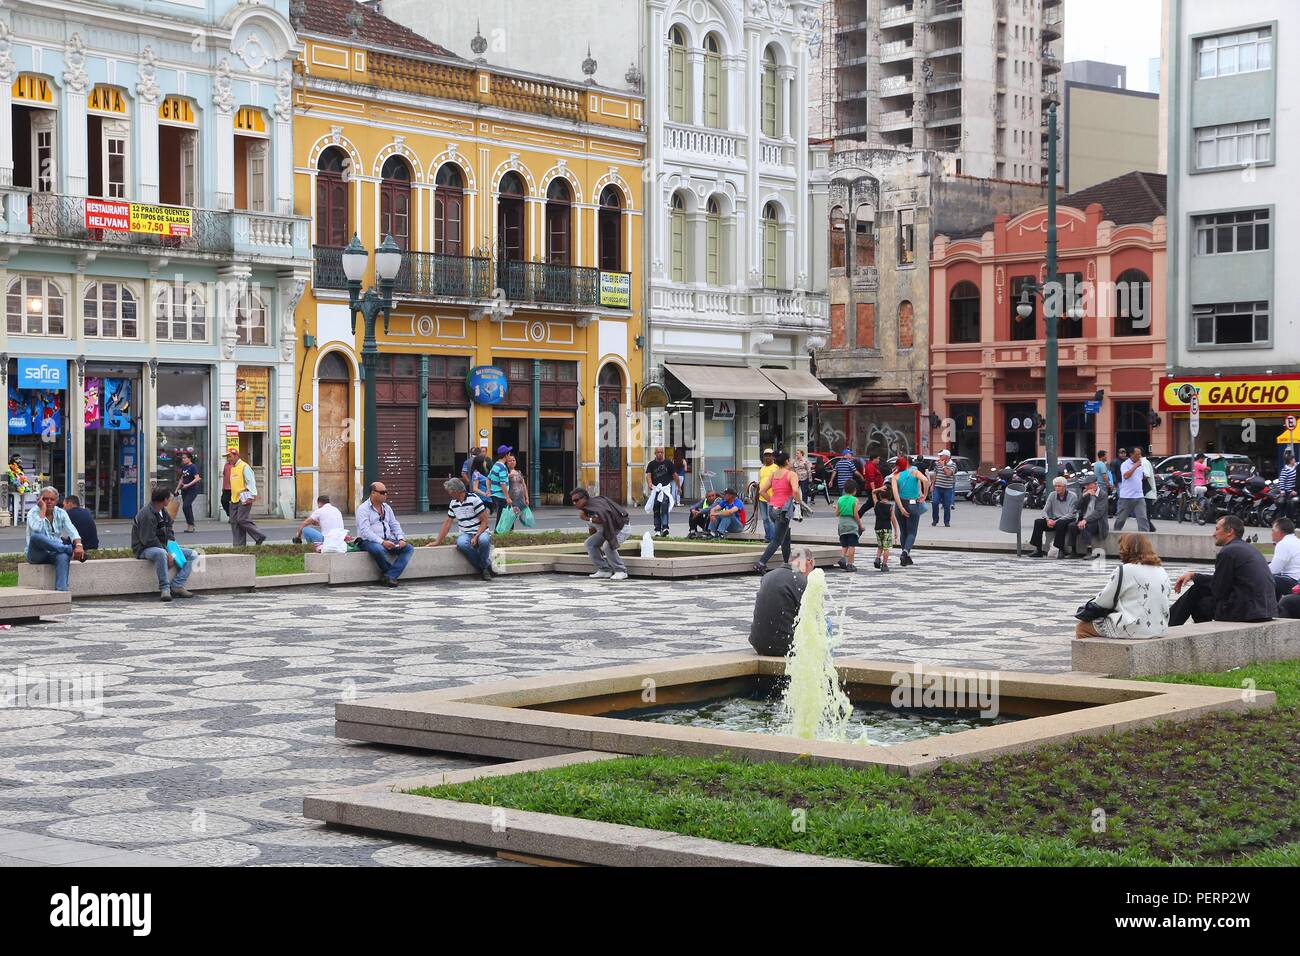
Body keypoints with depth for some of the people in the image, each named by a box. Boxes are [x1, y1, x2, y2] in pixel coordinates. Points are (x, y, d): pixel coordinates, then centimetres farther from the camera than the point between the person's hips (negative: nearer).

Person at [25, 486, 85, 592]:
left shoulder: (61, 513, 7)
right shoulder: (33, 513, -4)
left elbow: (72, 530, -7)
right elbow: (37, 530, -26)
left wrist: (78, 545, -27)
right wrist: (42, 510, -17)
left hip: (54, 553, 2)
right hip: (36, 555, -2)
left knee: (63, 556, -35)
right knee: (36, 536, -35)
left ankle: (61, 590, -47)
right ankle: (69, 549, -26)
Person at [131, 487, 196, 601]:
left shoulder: (164, 512, 10)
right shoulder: (147, 514, -20)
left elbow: (169, 533, 16)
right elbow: (149, 540, -23)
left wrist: (172, 550, -3)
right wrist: (167, 554, -23)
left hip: (162, 547, 9)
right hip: (144, 548, -9)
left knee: (190, 554, 0)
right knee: (161, 553, -42)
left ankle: (177, 586, -14)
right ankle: (164, 589, -35)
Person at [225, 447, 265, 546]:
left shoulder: (244, 467, -8)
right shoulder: (232, 468, 18)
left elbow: (251, 481, -14)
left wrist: (252, 496, -20)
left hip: (243, 499, -9)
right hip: (234, 500, 9)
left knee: (242, 519, -15)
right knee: (234, 521, 4)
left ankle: (259, 537, -3)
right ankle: (239, 545, 6)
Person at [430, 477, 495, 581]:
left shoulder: (474, 499, -10)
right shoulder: (453, 503, 10)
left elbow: (484, 521, -11)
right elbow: (447, 523, 15)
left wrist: (476, 537, -22)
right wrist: (437, 542, 10)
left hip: (481, 532, -4)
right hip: (465, 534, 4)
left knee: (484, 540, -40)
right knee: (461, 543, -34)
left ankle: (485, 567, -14)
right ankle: (484, 568, -21)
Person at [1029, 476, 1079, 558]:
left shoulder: (1072, 496, -8)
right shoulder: (1052, 495, 7)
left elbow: (1071, 514, -15)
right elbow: (1044, 510, 6)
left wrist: (1056, 521, -24)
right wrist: (1048, 519, -17)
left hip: (1067, 520, -5)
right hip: (1054, 520, 5)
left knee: (1060, 524, -39)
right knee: (1038, 522, -19)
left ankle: (1061, 550, -30)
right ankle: (1038, 550, -18)